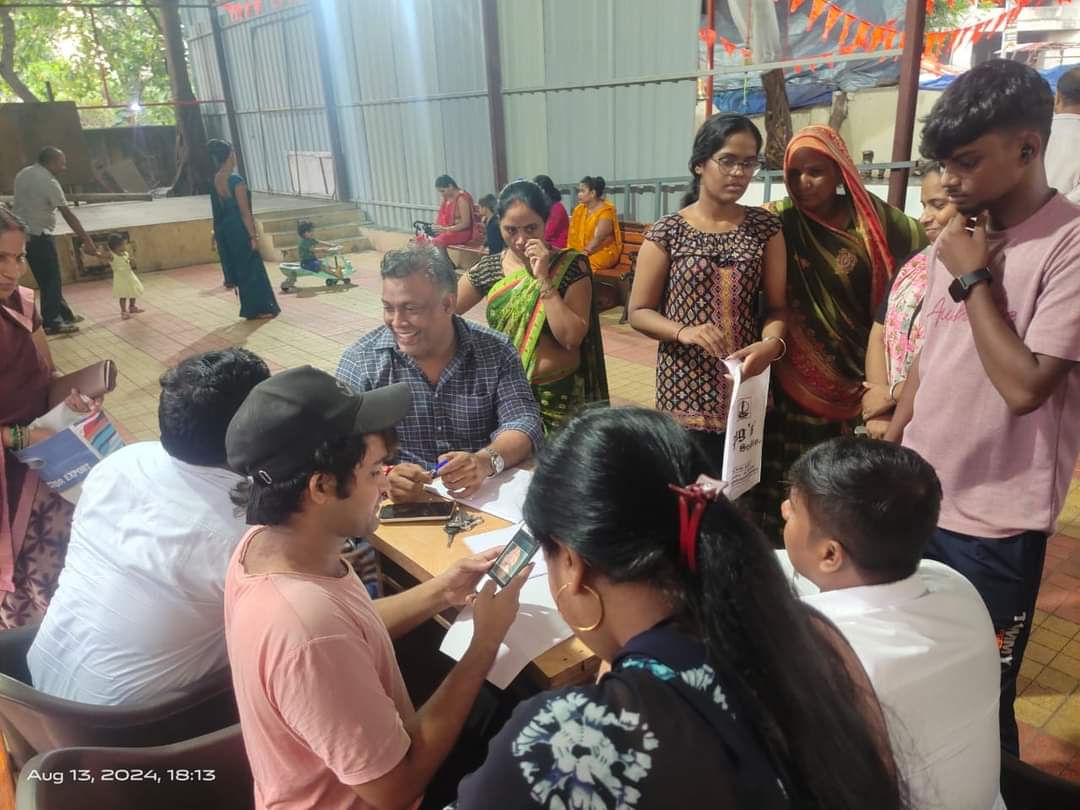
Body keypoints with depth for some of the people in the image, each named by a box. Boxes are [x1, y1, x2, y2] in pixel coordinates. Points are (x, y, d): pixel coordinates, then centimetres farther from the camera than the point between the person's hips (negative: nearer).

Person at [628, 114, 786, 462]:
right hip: (685, 391, -2)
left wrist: (771, 344, -20)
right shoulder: (667, 232, -3)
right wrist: (683, 332, -20)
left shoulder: (765, 227, 5)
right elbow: (639, 312, -1)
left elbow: (777, 305, 1)